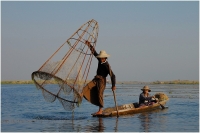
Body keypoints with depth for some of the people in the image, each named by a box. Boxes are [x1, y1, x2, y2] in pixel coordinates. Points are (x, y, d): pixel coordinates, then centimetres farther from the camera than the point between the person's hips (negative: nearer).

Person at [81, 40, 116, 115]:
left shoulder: (107, 66, -15)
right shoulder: (100, 61, 7)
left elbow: (112, 75, -18)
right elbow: (94, 52, 16)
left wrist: (113, 85, -20)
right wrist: (89, 45, 14)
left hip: (102, 81, -8)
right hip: (96, 79, 8)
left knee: (100, 94, -10)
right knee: (86, 89, -11)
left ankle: (100, 111, -6)